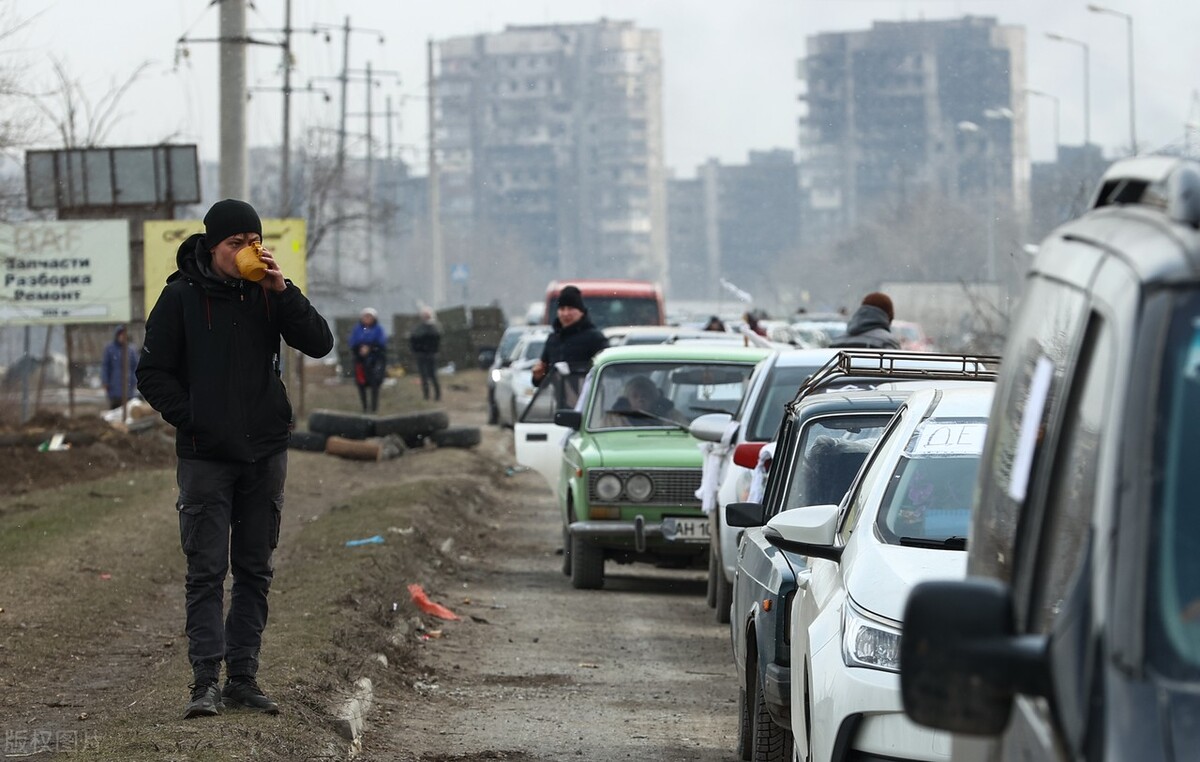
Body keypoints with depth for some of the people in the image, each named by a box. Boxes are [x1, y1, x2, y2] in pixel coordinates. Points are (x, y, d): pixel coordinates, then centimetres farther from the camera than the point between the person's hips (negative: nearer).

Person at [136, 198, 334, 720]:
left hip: (265, 453, 4)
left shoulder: (267, 292, 4)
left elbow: (319, 344, -4)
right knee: (206, 571, -6)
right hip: (206, 456, -4)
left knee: (255, 570, 7)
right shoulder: (182, 297, -4)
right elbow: (152, 373, -1)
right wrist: (189, 418, -12)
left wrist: (283, 293, -15)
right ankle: (206, 681, -6)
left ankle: (243, 677, 13)